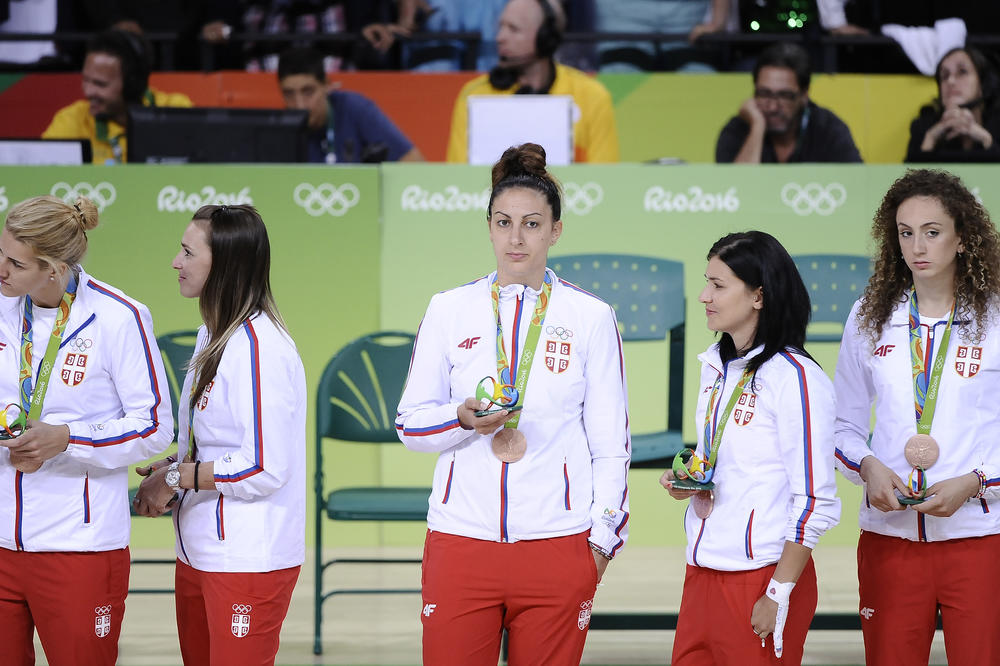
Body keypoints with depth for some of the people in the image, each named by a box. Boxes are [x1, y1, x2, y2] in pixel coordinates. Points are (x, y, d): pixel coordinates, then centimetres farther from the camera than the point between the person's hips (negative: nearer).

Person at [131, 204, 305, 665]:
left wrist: (176, 478, -13)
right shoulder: (213, 334, 12)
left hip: (248, 561, -9)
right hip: (199, 553, 9)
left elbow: (264, 469, -22)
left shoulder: (260, 347, -19)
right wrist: (171, 468, 4)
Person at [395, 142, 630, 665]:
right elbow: (409, 425, 10)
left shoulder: (591, 317, 5)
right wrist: (464, 419, -10)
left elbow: (611, 443, 7)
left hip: (557, 543, -1)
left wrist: (603, 536, 2)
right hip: (460, 538, 1)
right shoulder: (449, 310, 7)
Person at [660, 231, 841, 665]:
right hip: (704, 570, 8)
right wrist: (684, 479, 4)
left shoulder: (794, 377, -15)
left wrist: (778, 595, -17)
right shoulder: (716, 366, 11)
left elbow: (816, 504, -17)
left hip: (761, 575, -8)